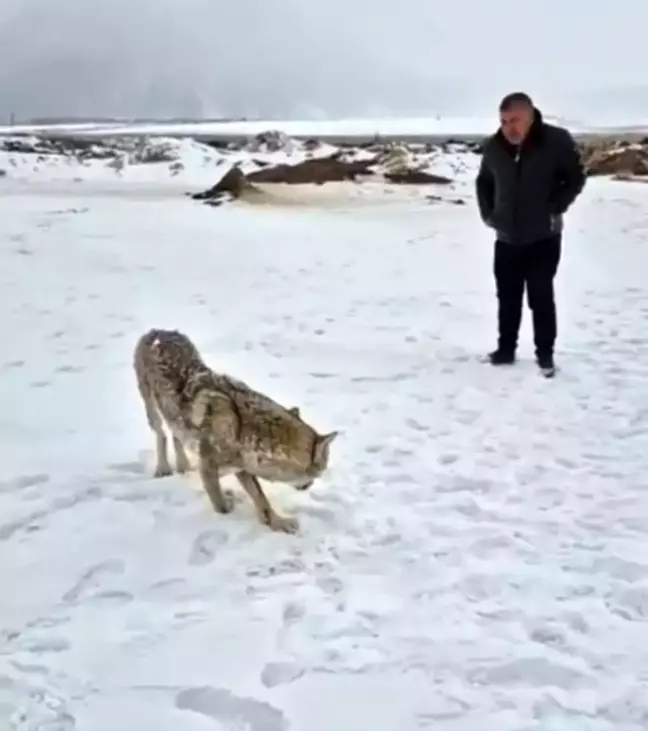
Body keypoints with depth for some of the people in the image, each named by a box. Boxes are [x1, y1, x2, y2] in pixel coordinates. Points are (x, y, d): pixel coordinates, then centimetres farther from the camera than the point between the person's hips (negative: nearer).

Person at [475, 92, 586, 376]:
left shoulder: (557, 141, -15)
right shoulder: (493, 146, -4)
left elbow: (576, 178, -5)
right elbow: (484, 181, 14)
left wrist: (555, 210, -12)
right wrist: (487, 213, 4)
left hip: (543, 237, -3)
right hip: (506, 238, 4)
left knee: (541, 296, 0)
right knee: (507, 297, 11)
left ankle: (545, 354, 11)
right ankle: (505, 349, 23)